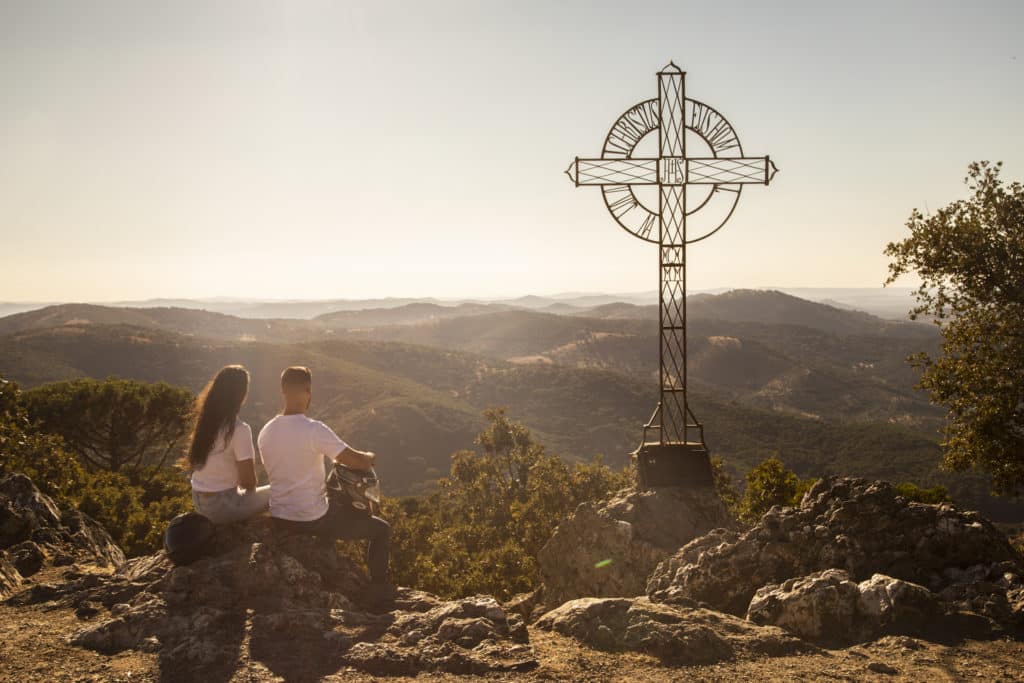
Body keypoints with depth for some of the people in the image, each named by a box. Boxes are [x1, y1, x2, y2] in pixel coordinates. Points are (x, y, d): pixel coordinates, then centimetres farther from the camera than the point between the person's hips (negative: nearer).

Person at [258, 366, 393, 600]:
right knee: (381, 529, 12)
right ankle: (378, 588, 19)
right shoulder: (315, 430, -22)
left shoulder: (266, 432, -2)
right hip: (312, 520, -7)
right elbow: (358, 462, -20)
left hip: (279, 521, 7)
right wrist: (370, 457, 4)